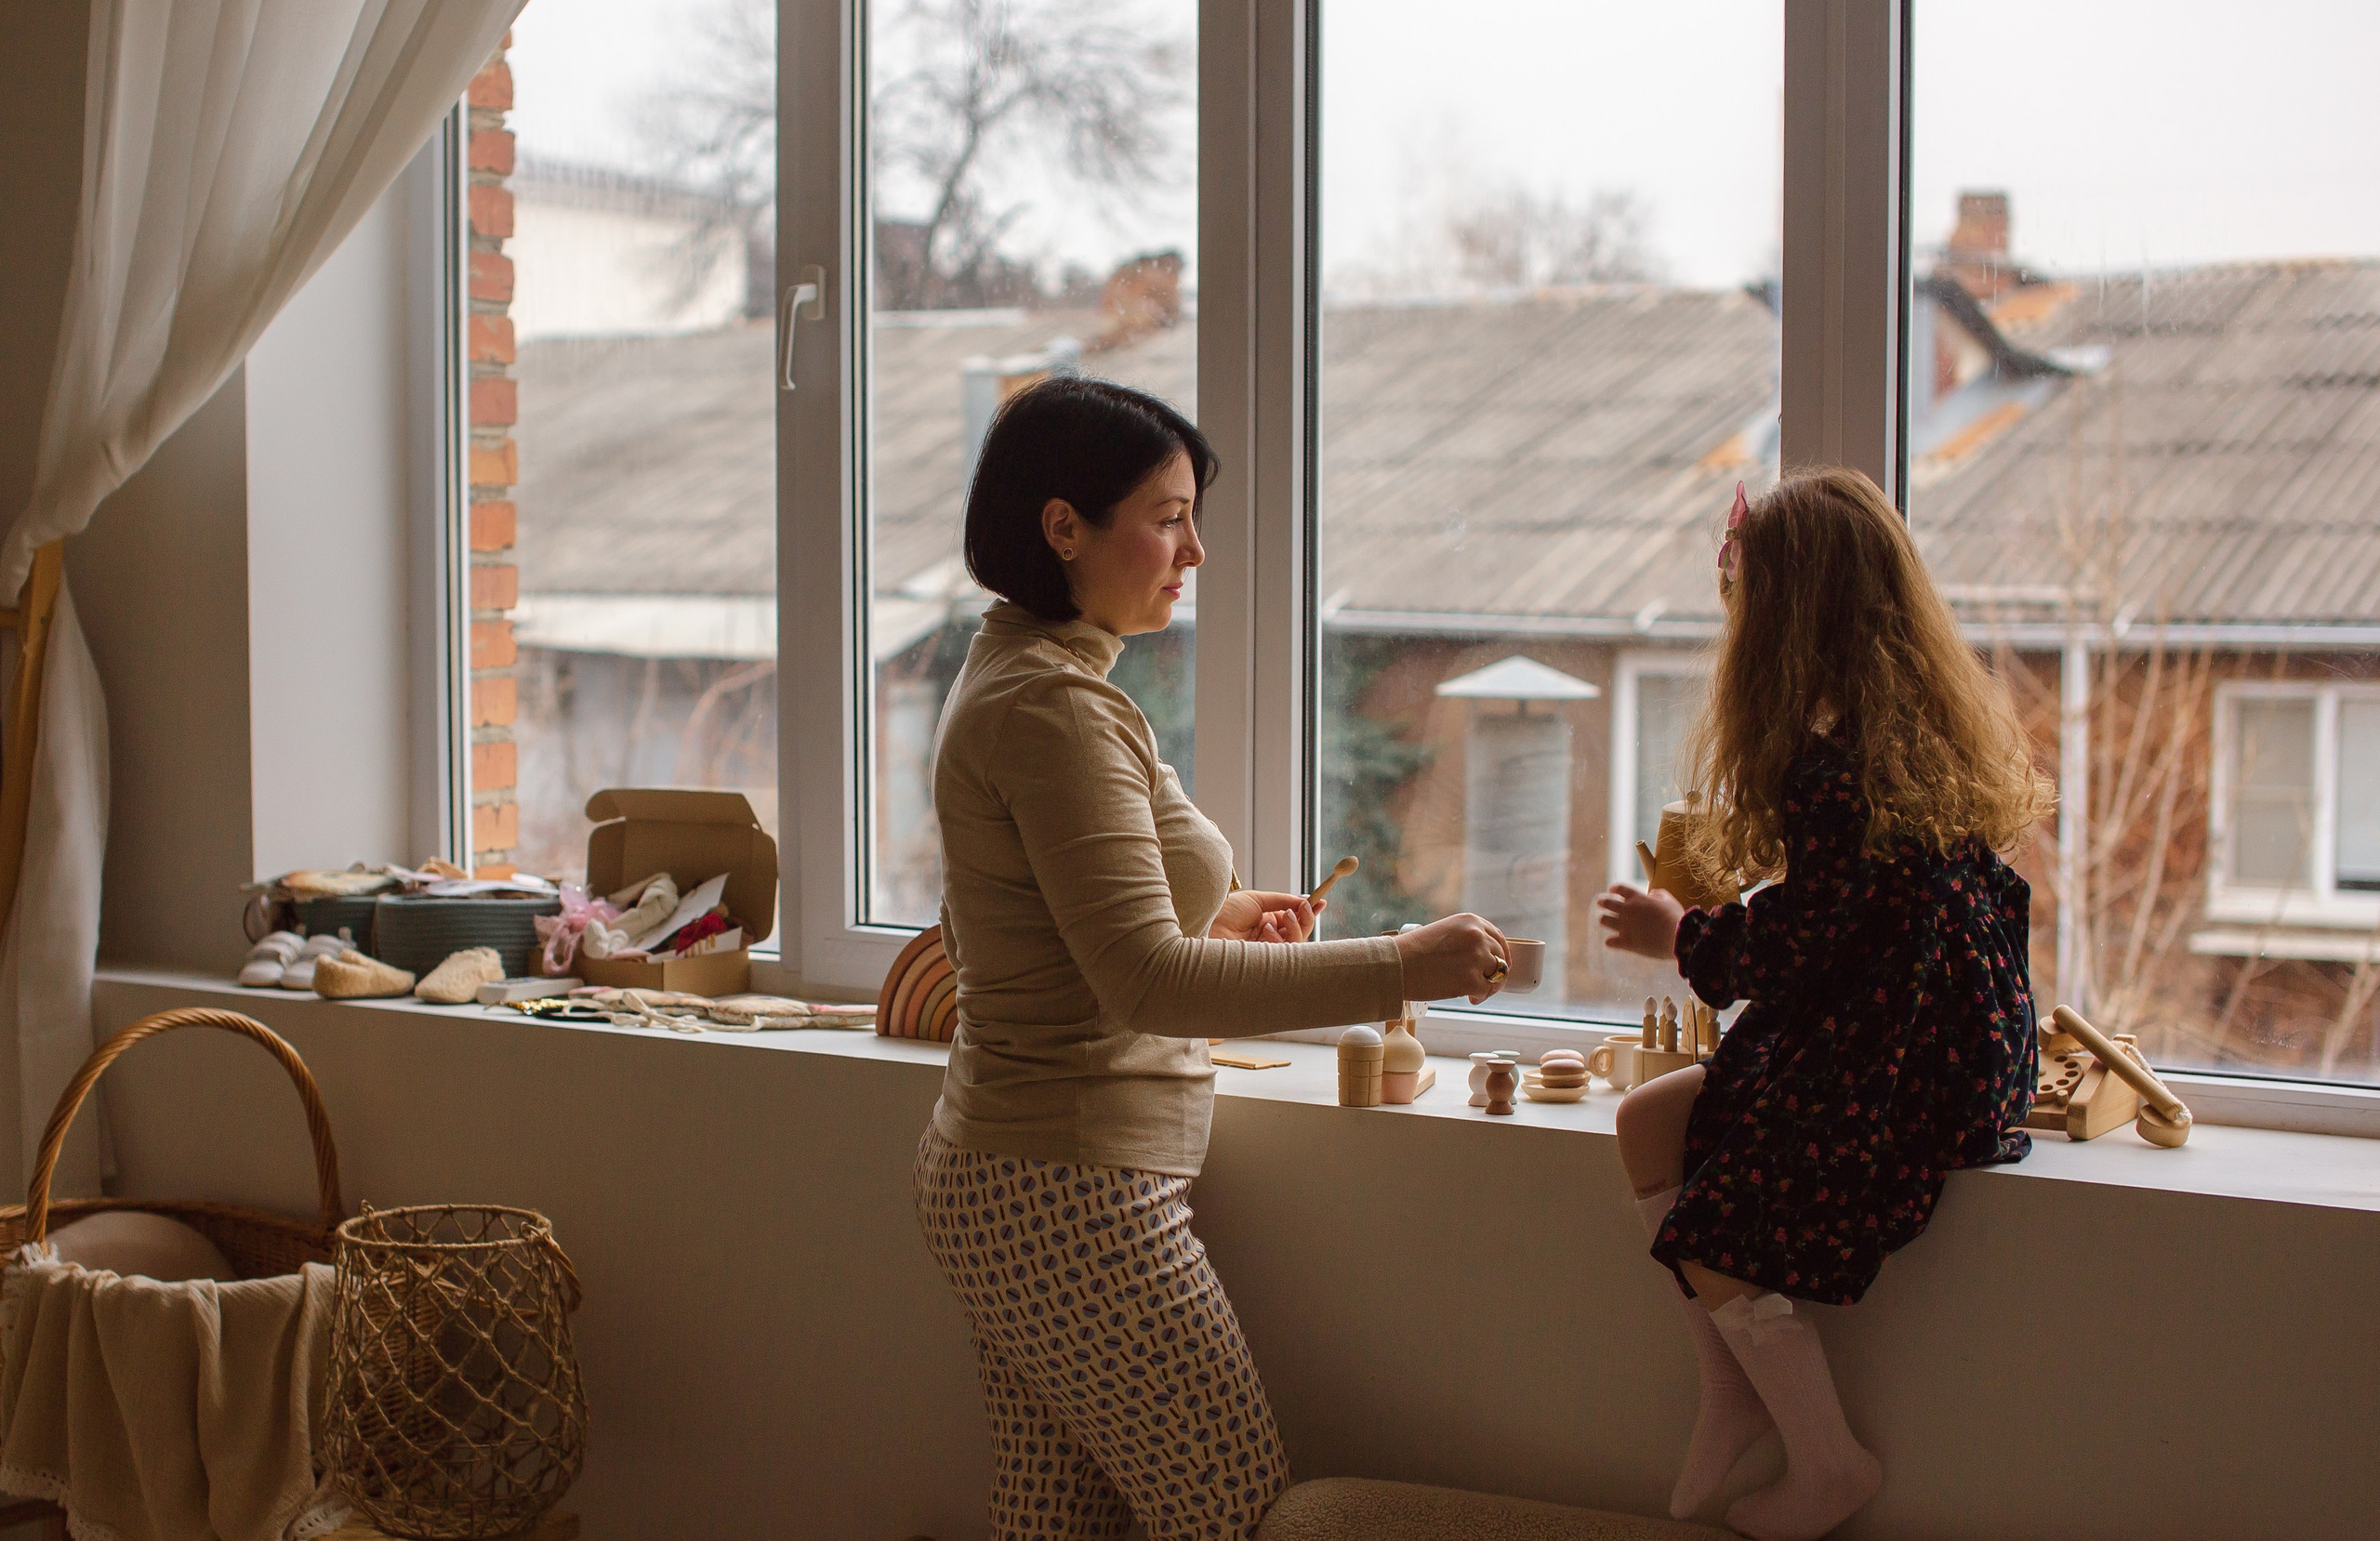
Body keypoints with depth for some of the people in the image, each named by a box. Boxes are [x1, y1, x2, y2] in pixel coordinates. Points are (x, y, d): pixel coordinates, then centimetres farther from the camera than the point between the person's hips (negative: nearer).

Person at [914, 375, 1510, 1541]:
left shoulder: (1007, 678, 13)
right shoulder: (1056, 708, -19)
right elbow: (1147, 981, -25)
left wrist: (1208, 916, 17)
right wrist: (1397, 970, -24)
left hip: (993, 1173, 10)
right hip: (1072, 1194, -10)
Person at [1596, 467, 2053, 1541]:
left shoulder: (1835, 765, -21)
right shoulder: (1941, 729, 8)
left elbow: (1794, 947, -18)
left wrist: (1677, 937, -1)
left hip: (1899, 1078, -10)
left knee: (1711, 1229, -5)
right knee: (1648, 1123, 8)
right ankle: (1732, 1394, 12)